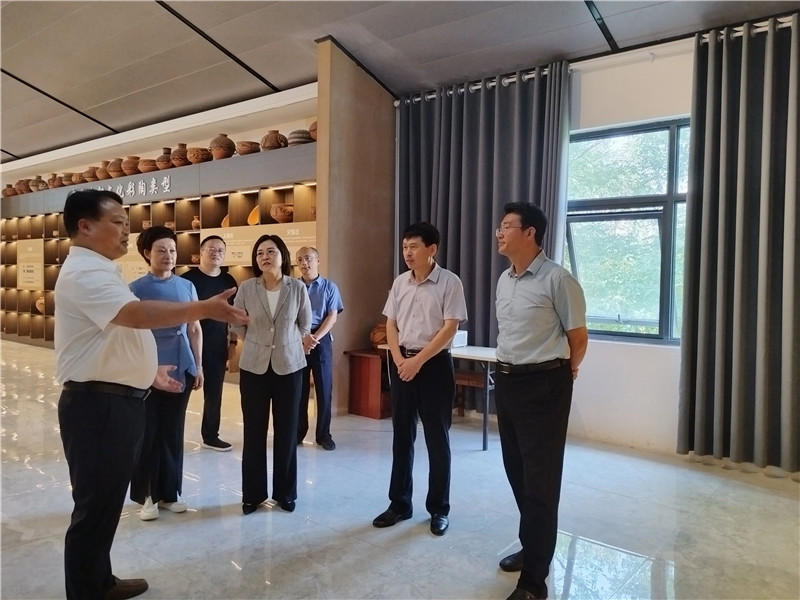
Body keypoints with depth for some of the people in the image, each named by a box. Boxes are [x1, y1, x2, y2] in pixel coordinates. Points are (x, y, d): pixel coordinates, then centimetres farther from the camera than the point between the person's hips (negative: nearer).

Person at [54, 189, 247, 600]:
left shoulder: (97, 271, 18)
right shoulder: (85, 272, -17)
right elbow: (138, 314, -34)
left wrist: (145, 371, 24)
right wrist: (205, 308, -37)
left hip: (114, 400, 11)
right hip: (98, 404, -11)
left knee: (105, 502, 21)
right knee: (95, 506, 1)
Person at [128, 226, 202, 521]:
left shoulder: (187, 286, 5)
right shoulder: (136, 289, -4)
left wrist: (198, 365, 9)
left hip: (181, 370, 3)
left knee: (173, 431, 12)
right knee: (147, 433, 6)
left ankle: (170, 492, 24)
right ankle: (146, 495, 21)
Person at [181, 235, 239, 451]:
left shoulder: (229, 281, 7)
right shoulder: (188, 278, -7)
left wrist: (233, 341, 9)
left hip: (218, 345, 4)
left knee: (214, 391, 11)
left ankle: (211, 435, 24)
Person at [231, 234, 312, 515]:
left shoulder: (297, 288, -5)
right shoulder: (246, 288, -5)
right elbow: (236, 325, 8)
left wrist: (285, 344, 8)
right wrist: (257, 344, 10)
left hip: (289, 366, 0)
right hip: (254, 367, 0)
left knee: (287, 432, 7)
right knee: (254, 431, 6)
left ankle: (285, 492, 22)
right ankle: (252, 493, 21)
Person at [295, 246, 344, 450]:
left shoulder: (329, 287, 3)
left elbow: (332, 316, -2)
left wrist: (315, 338, -14)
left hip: (321, 340, 0)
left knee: (324, 388, 2)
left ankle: (323, 434, 13)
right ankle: (298, 432, 17)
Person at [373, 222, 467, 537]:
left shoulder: (449, 282, -8)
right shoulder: (400, 283, 8)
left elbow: (450, 328, -12)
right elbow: (390, 324, 9)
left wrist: (418, 360, -16)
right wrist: (399, 360, -5)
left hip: (434, 364, -4)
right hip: (401, 363, 5)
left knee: (437, 438, 4)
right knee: (402, 436, 11)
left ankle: (439, 509, 19)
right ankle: (399, 503, 24)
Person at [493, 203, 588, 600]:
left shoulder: (557, 279, -15)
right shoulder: (504, 280, 9)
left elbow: (578, 337, -7)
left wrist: (560, 374, 6)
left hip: (543, 384, -8)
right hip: (506, 380, 8)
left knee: (541, 478, 1)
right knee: (516, 470, 18)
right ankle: (532, 547, 39)